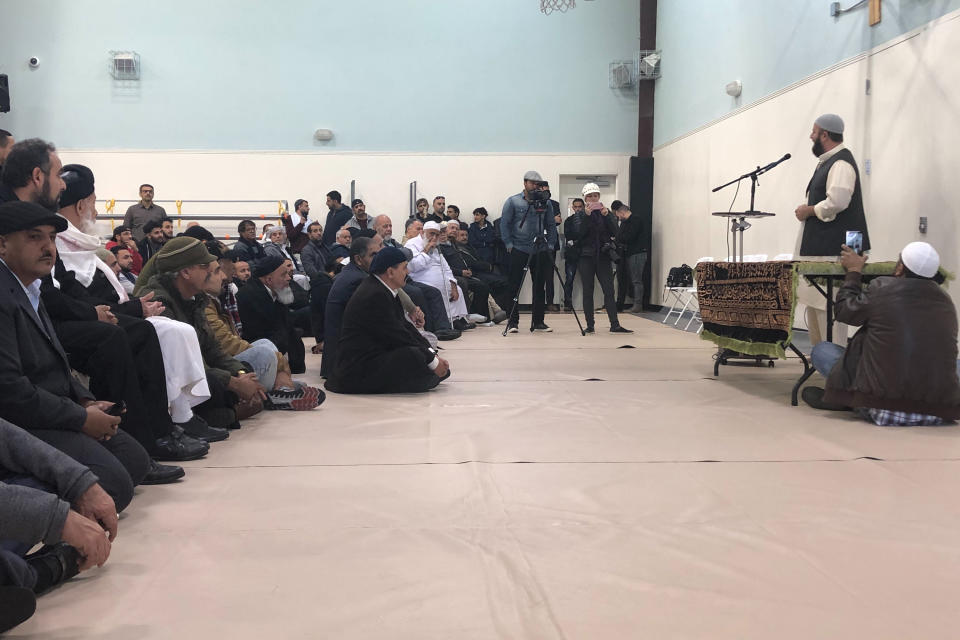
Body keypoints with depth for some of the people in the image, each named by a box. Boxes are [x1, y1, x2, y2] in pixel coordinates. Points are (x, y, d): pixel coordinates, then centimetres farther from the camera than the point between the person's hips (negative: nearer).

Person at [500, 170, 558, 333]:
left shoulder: (545, 202, 9)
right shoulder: (513, 202, 1)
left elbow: (551, 225, 11)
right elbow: (504, 224, 0)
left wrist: (550, 244, 1)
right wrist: (509, 245, -6)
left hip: (540, 251, 3)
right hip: (519, 250, -3)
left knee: (540, 287, 6)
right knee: (515, 287, -1)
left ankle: (538, 321, 15)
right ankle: (513, 321, 6)